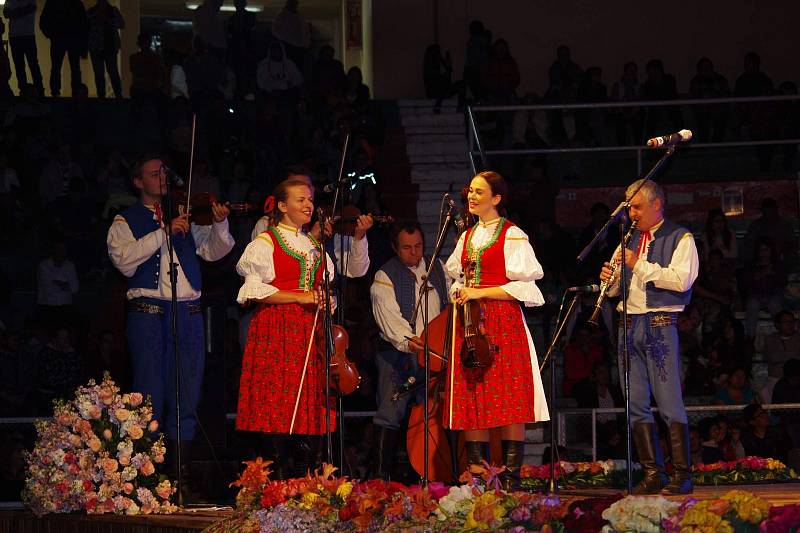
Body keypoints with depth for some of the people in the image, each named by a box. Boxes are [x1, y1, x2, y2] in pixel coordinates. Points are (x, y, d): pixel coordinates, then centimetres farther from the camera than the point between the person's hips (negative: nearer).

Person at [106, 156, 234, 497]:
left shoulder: (185, 218, 18)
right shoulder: (126, 221, 7)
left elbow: (213, 251, 10)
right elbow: (124, 260, -10)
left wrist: (220, 224, -9)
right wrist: (163, 233, -16)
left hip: (187, 313, 4)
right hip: (148, 312, -4)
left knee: (187, 395, 3)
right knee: (150, 396, -5)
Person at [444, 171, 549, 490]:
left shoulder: (513, 236, -1)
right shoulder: (467, 237, 18)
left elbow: (522, 285, -7)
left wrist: (480, 293, -12)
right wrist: (459, 293, 3)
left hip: (504, 322, -6)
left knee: (509, 402, -9)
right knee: (472, 401, -1)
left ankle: (510, 476, -7)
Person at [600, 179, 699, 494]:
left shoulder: (680, 239, 0)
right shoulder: (630, 241, 20)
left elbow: (681, 279, -15)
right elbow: (615, 289, 25)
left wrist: (639, 265, -14)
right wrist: (610, 279, 2)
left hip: (660, 323, -7)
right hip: (629, 323, 7)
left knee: (669, 401, -8)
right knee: (636, 403, 3)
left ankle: (682, 475, -7)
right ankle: (652, 474, 7)